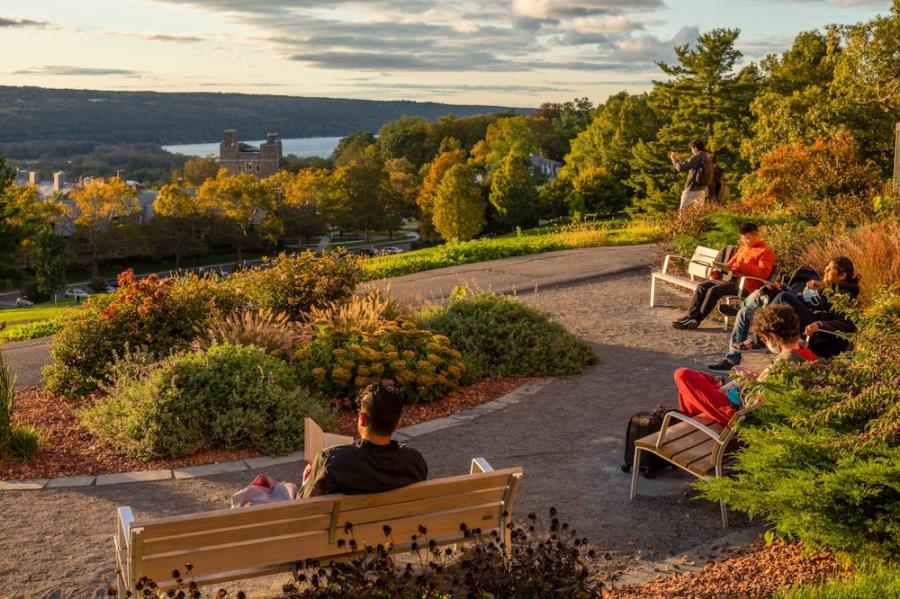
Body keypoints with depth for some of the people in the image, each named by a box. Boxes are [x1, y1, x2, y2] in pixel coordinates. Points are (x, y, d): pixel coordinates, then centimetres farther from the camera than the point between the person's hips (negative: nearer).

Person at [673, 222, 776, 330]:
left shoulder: (766, 251, -3)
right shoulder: (743, 248, 24)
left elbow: (764, 272, -16)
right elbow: (731, 263, 28)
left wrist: (743, 266, -24)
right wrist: (719, 272, 7)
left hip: (745, 285, -9)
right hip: (732, 278, 9)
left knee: (714, 290, -27)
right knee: (702, 286, -8)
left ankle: (696, 320, -18)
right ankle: (689, 317, -13)